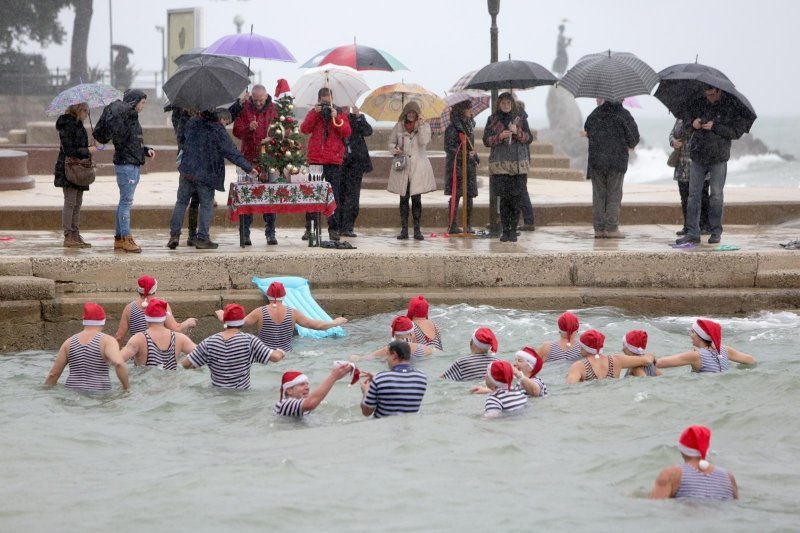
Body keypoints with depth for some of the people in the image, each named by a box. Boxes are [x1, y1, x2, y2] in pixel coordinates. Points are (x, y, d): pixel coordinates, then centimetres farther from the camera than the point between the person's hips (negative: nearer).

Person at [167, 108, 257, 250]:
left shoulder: (193, 123, 6)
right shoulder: (219, 132, -9)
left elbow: (182, 138, 21)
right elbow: (232, 153, -10)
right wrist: (249, 168, -5)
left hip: (187, 170, 4)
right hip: (206, 174, -4)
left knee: (181, 202, 13)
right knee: (206, 205, 7)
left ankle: (174, 234, 4)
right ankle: (202, 239, 4)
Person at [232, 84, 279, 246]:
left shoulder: (273, 110, 3)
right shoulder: (244, 109, 2)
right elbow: (236, 131, 0)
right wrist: (249, 128, -19)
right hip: (250, 158, 0)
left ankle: (270, 233, 10)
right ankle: (245, 233, 4)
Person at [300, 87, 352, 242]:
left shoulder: (339, 113, 8)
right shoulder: (313, 113, 10)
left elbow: (347, 132, -5)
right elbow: (304, 129, -5)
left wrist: (336, 118, -16)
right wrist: (315, 113, -12)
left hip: (334, 161, -1)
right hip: (315, 160, 1)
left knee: (334, 195, 0)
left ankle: (334, 228, 2)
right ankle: (309, 228, 4)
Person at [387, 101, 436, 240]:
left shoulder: (424, 125, 3)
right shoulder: (399, 126, 8)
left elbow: (424, 141, -12)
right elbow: (391, 142, 16)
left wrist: (420, 125, -13)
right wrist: (395, 149, -4)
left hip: (418, 167, -2)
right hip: (402, 166, 2)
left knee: (416, 199, -4)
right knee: (403, 199, 4)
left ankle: (417, 230, 1)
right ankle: (404, 230, 7)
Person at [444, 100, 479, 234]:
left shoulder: (469, 125, 14)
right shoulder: (452, 128, -9)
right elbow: (449, 148, -12)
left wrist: (475, 157, 12)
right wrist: (467, 154, -17)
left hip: (470, 164, 7)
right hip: (456, 164, -7)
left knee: (469, 194, 6)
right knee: (456, 195, -6)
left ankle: (468, 225, 10)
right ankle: (453, 226, -3)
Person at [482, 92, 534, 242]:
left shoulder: (520, 118, 11)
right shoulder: (492, 120, 10)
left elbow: (529, 138, 7)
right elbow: (486, 140, 5)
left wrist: (518, 132, -11)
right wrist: (499, 136, -12)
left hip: (519, 163, 0)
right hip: (500, 163, 0)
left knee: (516, 198, -6)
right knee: (504, 198, -6)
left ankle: (513, 230, -1)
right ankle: (505, 230, 0)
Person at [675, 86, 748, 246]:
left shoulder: (731, 107, -6)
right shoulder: (700, 103, 4)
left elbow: (738, 131, -11)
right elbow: (685, 119, 15)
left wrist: (715, 127, -20)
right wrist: (692, 122, -9)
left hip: (718, 158, -3)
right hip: (698, 157, 3)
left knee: (716, 195, 1)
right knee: (693, 194, 1)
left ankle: (716, 232, 11)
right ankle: (693, 233, 4)